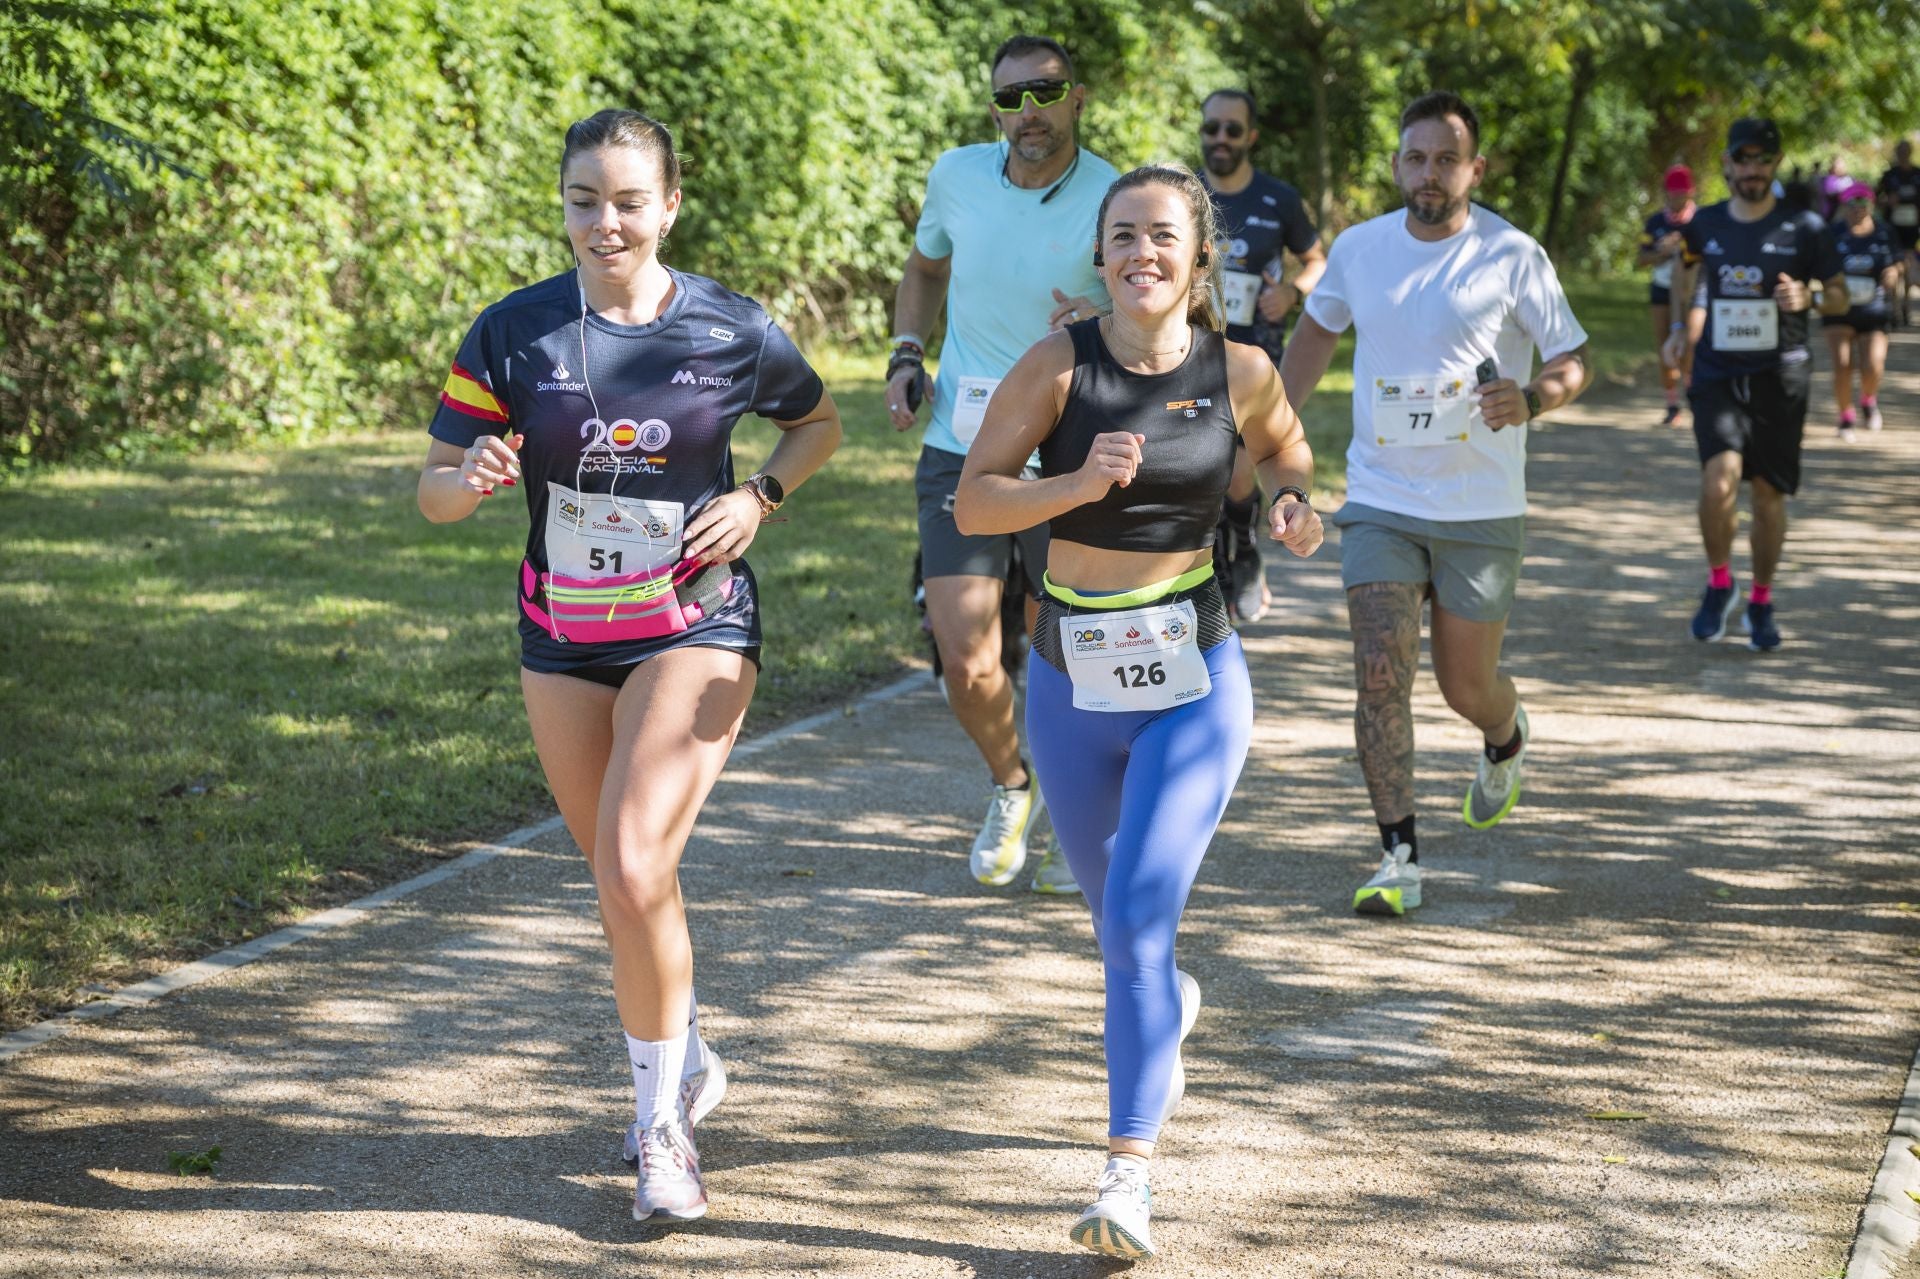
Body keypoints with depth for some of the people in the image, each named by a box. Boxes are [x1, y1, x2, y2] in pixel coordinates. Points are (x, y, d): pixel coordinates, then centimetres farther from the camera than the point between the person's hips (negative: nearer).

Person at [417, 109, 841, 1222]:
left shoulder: (730, 332, -8)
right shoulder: (513, 334, -7)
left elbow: (821, 422, 11)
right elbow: (435, 491, -5)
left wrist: (761, 497, -7)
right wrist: (475, 481, -28)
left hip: (695, 627, -3)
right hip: (562, 638, 3)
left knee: (633, 872, -17)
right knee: (626, 880, 16)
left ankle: (663, 1122, 0)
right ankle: (687, 1062, 41)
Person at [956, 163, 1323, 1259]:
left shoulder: (1240, 373, -5)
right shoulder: (1060, 365, -8)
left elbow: (1289, 455, 16)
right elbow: (973, 502, -8)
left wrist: (1292, 505, -5)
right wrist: (1077, 483, -24)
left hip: (1194, 683, -2)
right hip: (1072, 683, 2)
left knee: (1137, 923, -15)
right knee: (1117, 917, 20)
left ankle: (1130, 1173, -10)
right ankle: (1168, 1007, 56)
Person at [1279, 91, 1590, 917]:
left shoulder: (1512, 256, -8)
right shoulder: (1359, 249, 2)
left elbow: (1573, 361, -2)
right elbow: (1316, 335, 19)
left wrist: (1532, 399, -24)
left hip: (1481, 511, -2)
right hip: (1380, 500, 2)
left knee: (1467, 687, 9)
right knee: (1381, 673, -12)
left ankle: (1506, 741, 46)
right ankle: (1399, 858, -7)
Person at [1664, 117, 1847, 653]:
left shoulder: (1803, 228, -2)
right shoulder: (1704, 226, 5)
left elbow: (1840, 295, 4)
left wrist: (1809, 298, -16)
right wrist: (1685, 332, 10)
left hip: (1779, 381, 0)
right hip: (1717, 377, 0)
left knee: (1769, 494, 5)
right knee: (1720, 478, -20)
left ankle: (1761, 602, 24)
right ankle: (1719, 583, 3)